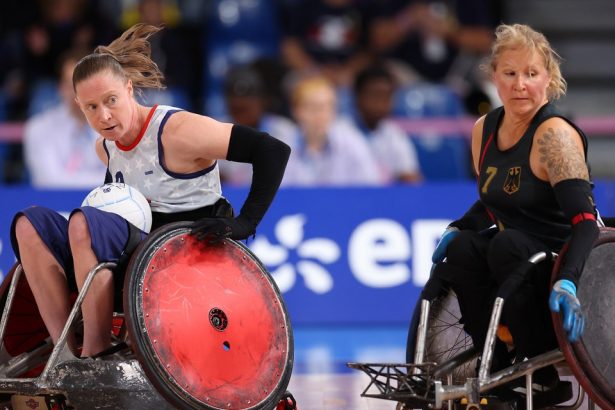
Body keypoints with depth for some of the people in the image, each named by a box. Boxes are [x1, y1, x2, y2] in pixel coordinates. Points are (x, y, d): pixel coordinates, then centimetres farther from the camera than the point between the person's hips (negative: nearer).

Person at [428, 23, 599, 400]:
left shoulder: (554, 135, -20)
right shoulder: (485, 130, 2)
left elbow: (585, 220, -29)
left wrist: (567, 283, -44)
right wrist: (456, 230, 0)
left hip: (572, 264, -6)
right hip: (519, 267, 6)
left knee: (508, 245, -34)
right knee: (460, 249, -22)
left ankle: (545, 379, -23)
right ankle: (497, 370, -12)